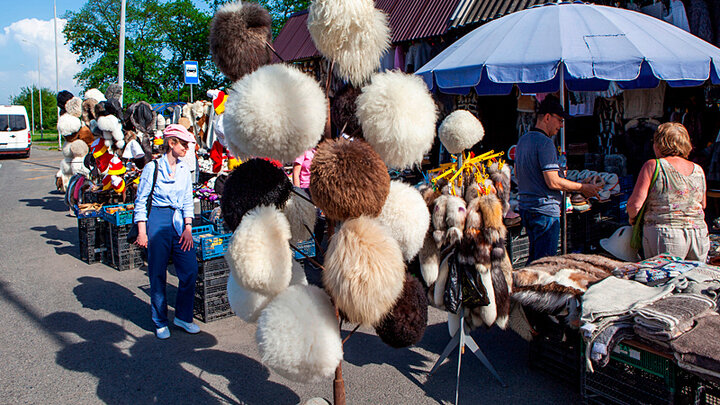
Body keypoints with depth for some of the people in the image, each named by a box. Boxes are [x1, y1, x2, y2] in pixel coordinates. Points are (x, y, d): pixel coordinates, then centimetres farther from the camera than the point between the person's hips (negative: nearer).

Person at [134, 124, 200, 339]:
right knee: (158, 275, 4)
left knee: (190, 270, -1)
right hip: (158, 222, -4)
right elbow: (141, 201, -2)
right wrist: (142, 231, -9)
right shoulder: (152, 168, -4)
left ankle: (183, 317, 17)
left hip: (179, 222, 5)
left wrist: (188, 227, 3)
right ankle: (160, 322, 20)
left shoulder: (184, 169, 10)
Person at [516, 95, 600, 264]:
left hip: (525, 208, 9)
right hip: (545, 210, -9)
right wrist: (583, 187, -9)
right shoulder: (545, 143, -16)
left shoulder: (522, 140, 12)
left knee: (534, 259, 19)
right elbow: (553, 182, -20)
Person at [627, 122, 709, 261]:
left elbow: (635, 204, -10)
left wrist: (632, 218, 9)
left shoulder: (653, 166, -6)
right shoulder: (698, 170, 10)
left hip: (665, 237, -5)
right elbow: (702, 206, 23)